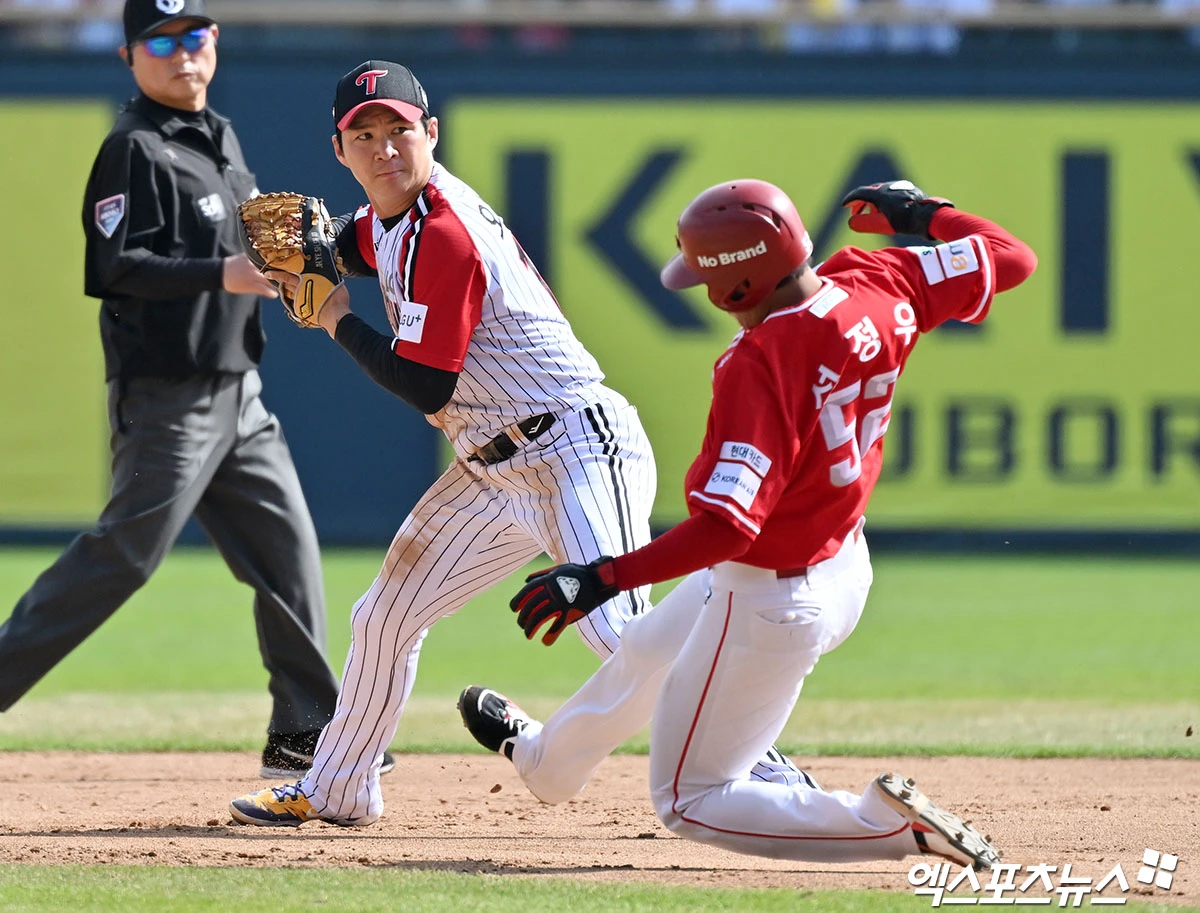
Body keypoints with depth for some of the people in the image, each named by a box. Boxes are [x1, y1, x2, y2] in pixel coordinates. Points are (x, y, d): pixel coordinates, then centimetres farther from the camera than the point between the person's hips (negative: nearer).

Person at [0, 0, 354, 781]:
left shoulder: (220, 137, 15)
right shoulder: (135, 150, -13)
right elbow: (112, 268, -21)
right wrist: (222, 275, -29)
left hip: (237, 392, 9)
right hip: (168, 392, -9)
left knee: (286, 546, 6)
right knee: (125, 555, -11)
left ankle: (305, 735, 11)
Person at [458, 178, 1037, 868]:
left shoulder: (759, 365, -33)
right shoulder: (876, 290, -13)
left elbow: (725, 526, -37)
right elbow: (1010, 257, 0)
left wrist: (604, 578, -34)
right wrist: (923, 212, 15)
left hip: (769, 600, -9)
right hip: (846, 565, 9)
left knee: (690, 804, 6)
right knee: (648, 651, 35)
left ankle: (890, 822, -9)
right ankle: (547, 758, 63)